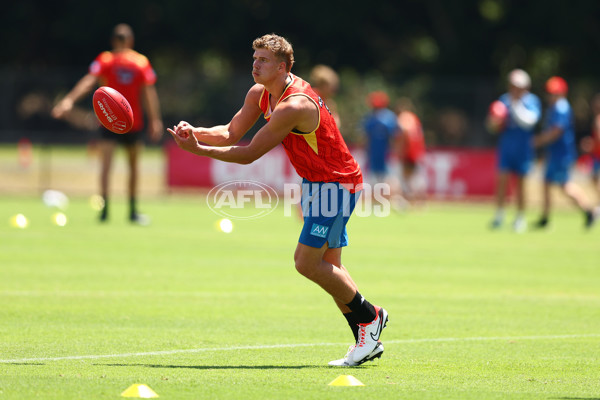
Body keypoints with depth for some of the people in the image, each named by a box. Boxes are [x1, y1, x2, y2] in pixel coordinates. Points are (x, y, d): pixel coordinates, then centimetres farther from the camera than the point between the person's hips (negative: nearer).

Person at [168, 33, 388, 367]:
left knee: (306, 261, -13)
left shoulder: (294, 106, -28)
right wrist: (195, 132, -14)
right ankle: (368, 340, 15)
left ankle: (369, 316, 3)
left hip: (337, 184, -10)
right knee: (329, 265, 10)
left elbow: (249, 154, -25)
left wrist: (198, 150, -24)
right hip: (316, 182, 10)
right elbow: (232, 133, 4)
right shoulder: (261, 94, 2)